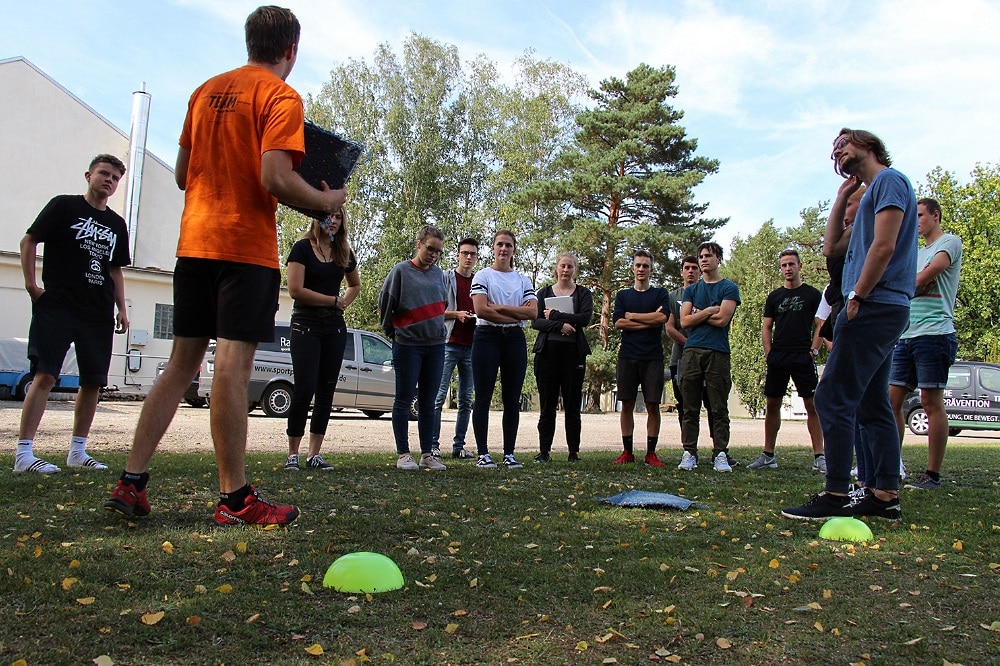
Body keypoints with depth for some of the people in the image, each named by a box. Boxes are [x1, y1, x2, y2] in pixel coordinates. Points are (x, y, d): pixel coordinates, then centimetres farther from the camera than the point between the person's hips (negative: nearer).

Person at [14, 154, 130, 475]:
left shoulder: (116, 224, 18)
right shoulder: (64, 206, 5)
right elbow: (29, 240, 3)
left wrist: (122, 308, 14)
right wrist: (31, 283, -6)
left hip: (99, 313, 5)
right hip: (57, 307, -5)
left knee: (94, 381, 3)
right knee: (45, 375, -11)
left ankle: (77, 451, 13)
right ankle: (24, 452, -8)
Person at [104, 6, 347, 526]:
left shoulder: (206, 91, 17)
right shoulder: (281, 96, -5)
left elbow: (182, 175, 19)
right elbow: (274, 179, -17)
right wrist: (327, 201, -2)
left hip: (194, 242, 7)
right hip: (246, 246, -7)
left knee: (181, 363, 11)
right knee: (233, 366, -7)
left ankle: (130, 482, 12)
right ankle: (235, 499, -2)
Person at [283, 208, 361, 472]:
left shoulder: (344, 253, 11)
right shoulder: (303, 248, -4)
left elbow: (355, 285, 28)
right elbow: (295, 290, -13)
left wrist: (345, 303, 8)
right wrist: (333, 300, -7)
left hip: (335, 326, 5)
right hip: (306, 324, -5)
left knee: (326, 390, 4)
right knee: (305, 388, -11)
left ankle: (314, 454, 10)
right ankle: (292, 454, 0)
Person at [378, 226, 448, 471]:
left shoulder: (438, 273, 11)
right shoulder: (401, 271, -4)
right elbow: (384, 303, 0)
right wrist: (391, 330, 6)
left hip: (436, 345, 5)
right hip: (408, 344, -5)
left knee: (428, 402, 9)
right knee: (404, 400, 1)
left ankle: (426, 454, 15)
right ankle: (403, 454, 8)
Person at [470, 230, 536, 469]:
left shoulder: (523, 280, 14)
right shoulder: (482, 276, 4)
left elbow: (532, 312, -1)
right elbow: (481, 310, -11)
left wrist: (499, 307, -10)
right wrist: (516, 315, -8)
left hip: (515, 339, 3)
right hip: (487, 337, -3)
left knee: (512, 400, 5)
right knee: (483, 397, -2)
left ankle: (509, 454, 12)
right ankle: (482, 453, 4)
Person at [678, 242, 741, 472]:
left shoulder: (729, 288, 7)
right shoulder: (691, 290, 18)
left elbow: (722, 319, -8)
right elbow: (685, 321, 5)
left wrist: (697, 314, 4)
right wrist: (709, 311, -4)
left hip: (718, 352, -3)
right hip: (691, 352, 3)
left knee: (719, 408, -1)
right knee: (690, 408, 3)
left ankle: (720, 454, 3)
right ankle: (689, 453, 6)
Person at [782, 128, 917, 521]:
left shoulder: (889, 181, -4)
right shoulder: (871, 194, 25)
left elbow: (884, 246, -16)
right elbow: (831, 248, 23)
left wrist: (856, 297, -15)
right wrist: (842, 198, 21)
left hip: (874, 308, -10)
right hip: (880, 311, 10)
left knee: (833, 399, -12)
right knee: (873, 405, 9)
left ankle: (836, 497, -11)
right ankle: (886, 495, 12)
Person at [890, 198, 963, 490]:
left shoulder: (950, 242, 3)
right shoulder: (917, 253, 25)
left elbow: (928, 274, -12)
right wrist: (919, 285, -6)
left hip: (934, 333, -8)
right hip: (906, 335, 8)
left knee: (932, 402, -6)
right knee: (892, 400, 3)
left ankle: (933, 475, -1)